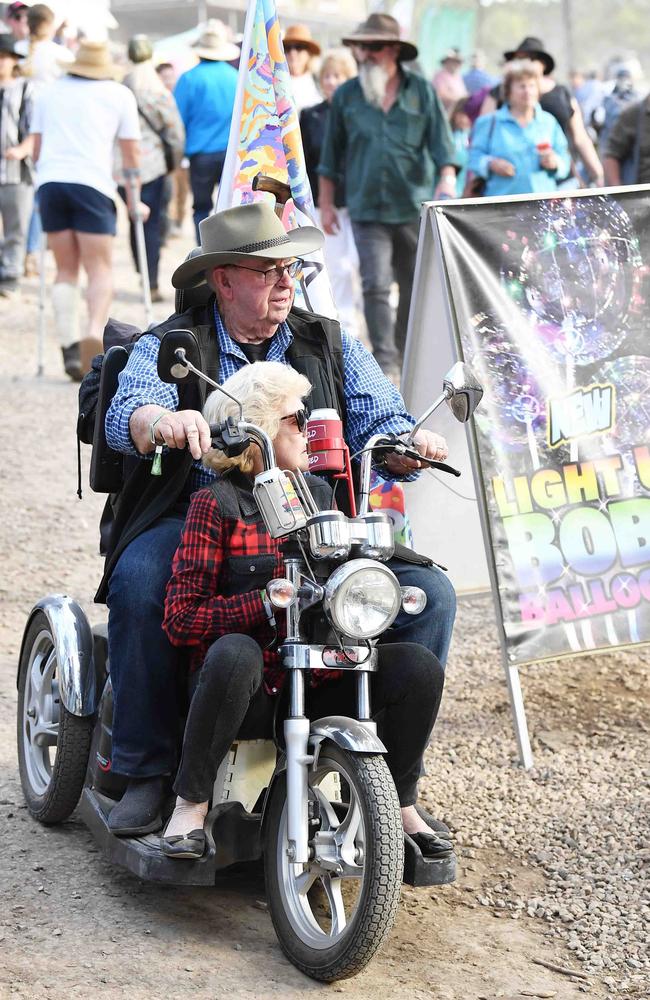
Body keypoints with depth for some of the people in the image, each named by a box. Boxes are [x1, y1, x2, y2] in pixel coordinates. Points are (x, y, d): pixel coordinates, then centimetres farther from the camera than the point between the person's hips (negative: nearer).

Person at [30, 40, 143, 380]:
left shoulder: (50, 91, 19)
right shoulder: (119, 94, 12)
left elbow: (37, 147, 20)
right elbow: (131, 153, 11)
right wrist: (134, 200, 18)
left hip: (50, 182, 3)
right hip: (93, 183, -3)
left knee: (66, 270, 11)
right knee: (99, 269, -1)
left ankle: (69, 346, 0)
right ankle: (94, 335, -25)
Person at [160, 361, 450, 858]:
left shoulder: (319, 494, 13)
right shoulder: (216, 504, -5)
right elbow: (180, 619, -11)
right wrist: (268, 602, -22)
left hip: (317, 686, 5)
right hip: (250, 691, -5)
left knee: (419, 665, -18)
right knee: (234, 653, -38)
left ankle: (402, 805, 3)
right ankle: (190, 806, -21)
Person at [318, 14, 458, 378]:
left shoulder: (422, 91, 2)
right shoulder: (346, 96, 7)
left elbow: (441, 140, -2)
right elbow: (332, 153, 13)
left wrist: (447, 178, -19)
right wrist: (326, 203, 12)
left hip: (414, 207, 0)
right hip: (367, 209, 0)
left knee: (414, 287, 10)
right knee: (376, 285, -11)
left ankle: (406, 356, 26)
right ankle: (385, 363, -9)